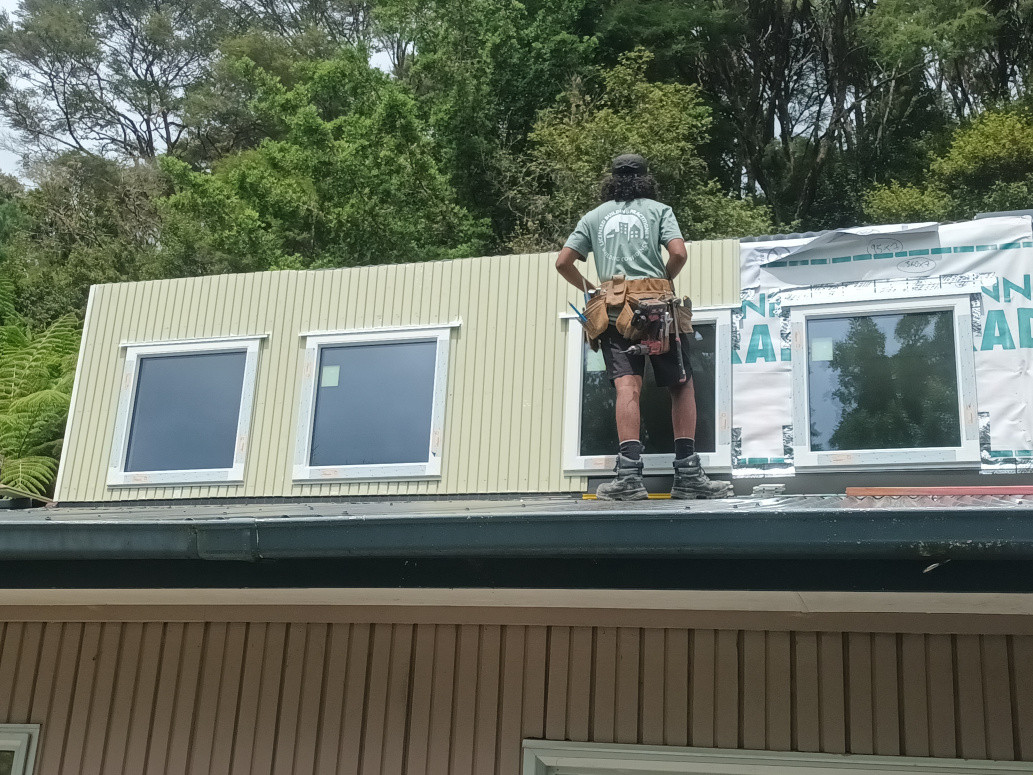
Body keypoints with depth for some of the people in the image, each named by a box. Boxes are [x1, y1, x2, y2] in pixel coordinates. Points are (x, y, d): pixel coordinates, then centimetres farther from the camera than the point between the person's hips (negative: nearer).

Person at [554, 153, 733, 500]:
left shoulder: (594, 217, 19)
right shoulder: (659, 210, 12)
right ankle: (687, 474, 0)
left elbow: (563, 262, 13)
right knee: (682, 385, 5)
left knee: (627, 385, -11)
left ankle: (629, 473, -25)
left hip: (612, 306, 2)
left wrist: (590, 290, 27)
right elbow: (678, 253, -3)